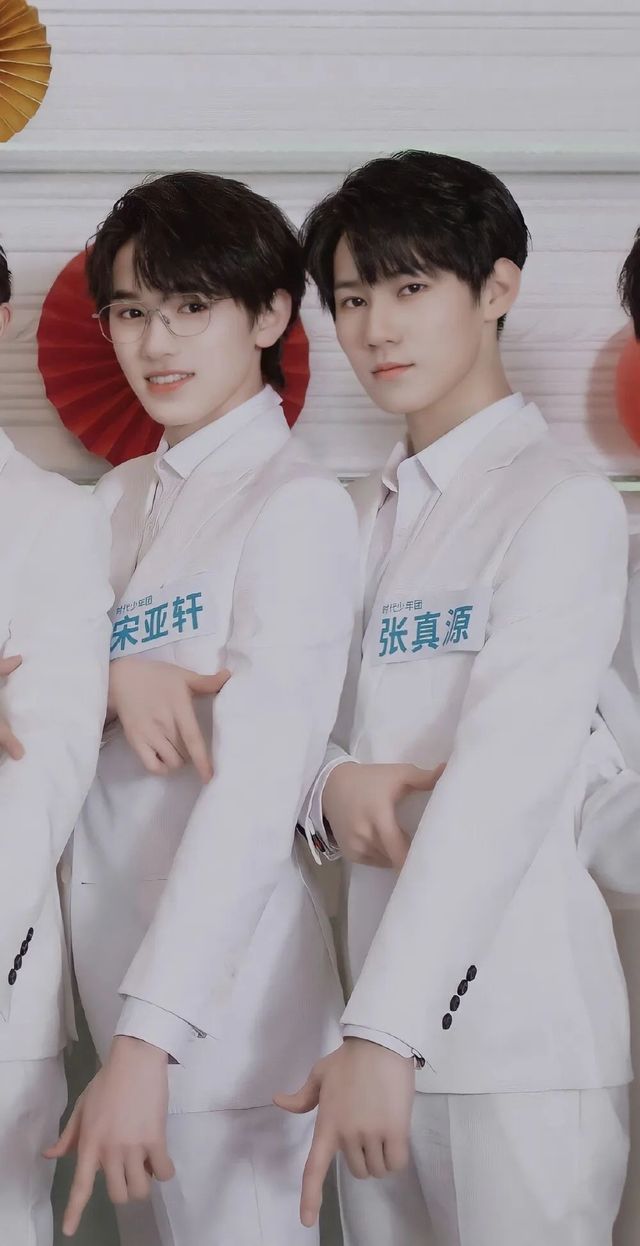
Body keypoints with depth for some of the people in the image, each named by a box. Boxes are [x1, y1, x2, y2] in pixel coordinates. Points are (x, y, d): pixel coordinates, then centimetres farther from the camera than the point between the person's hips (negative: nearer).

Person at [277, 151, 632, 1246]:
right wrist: (334, 784, -9)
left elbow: (507, 779, -19)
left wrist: (383, 1034, -27)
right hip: (387, 1006, 6)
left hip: (522, 1022, -6)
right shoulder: (365, 515, 16)